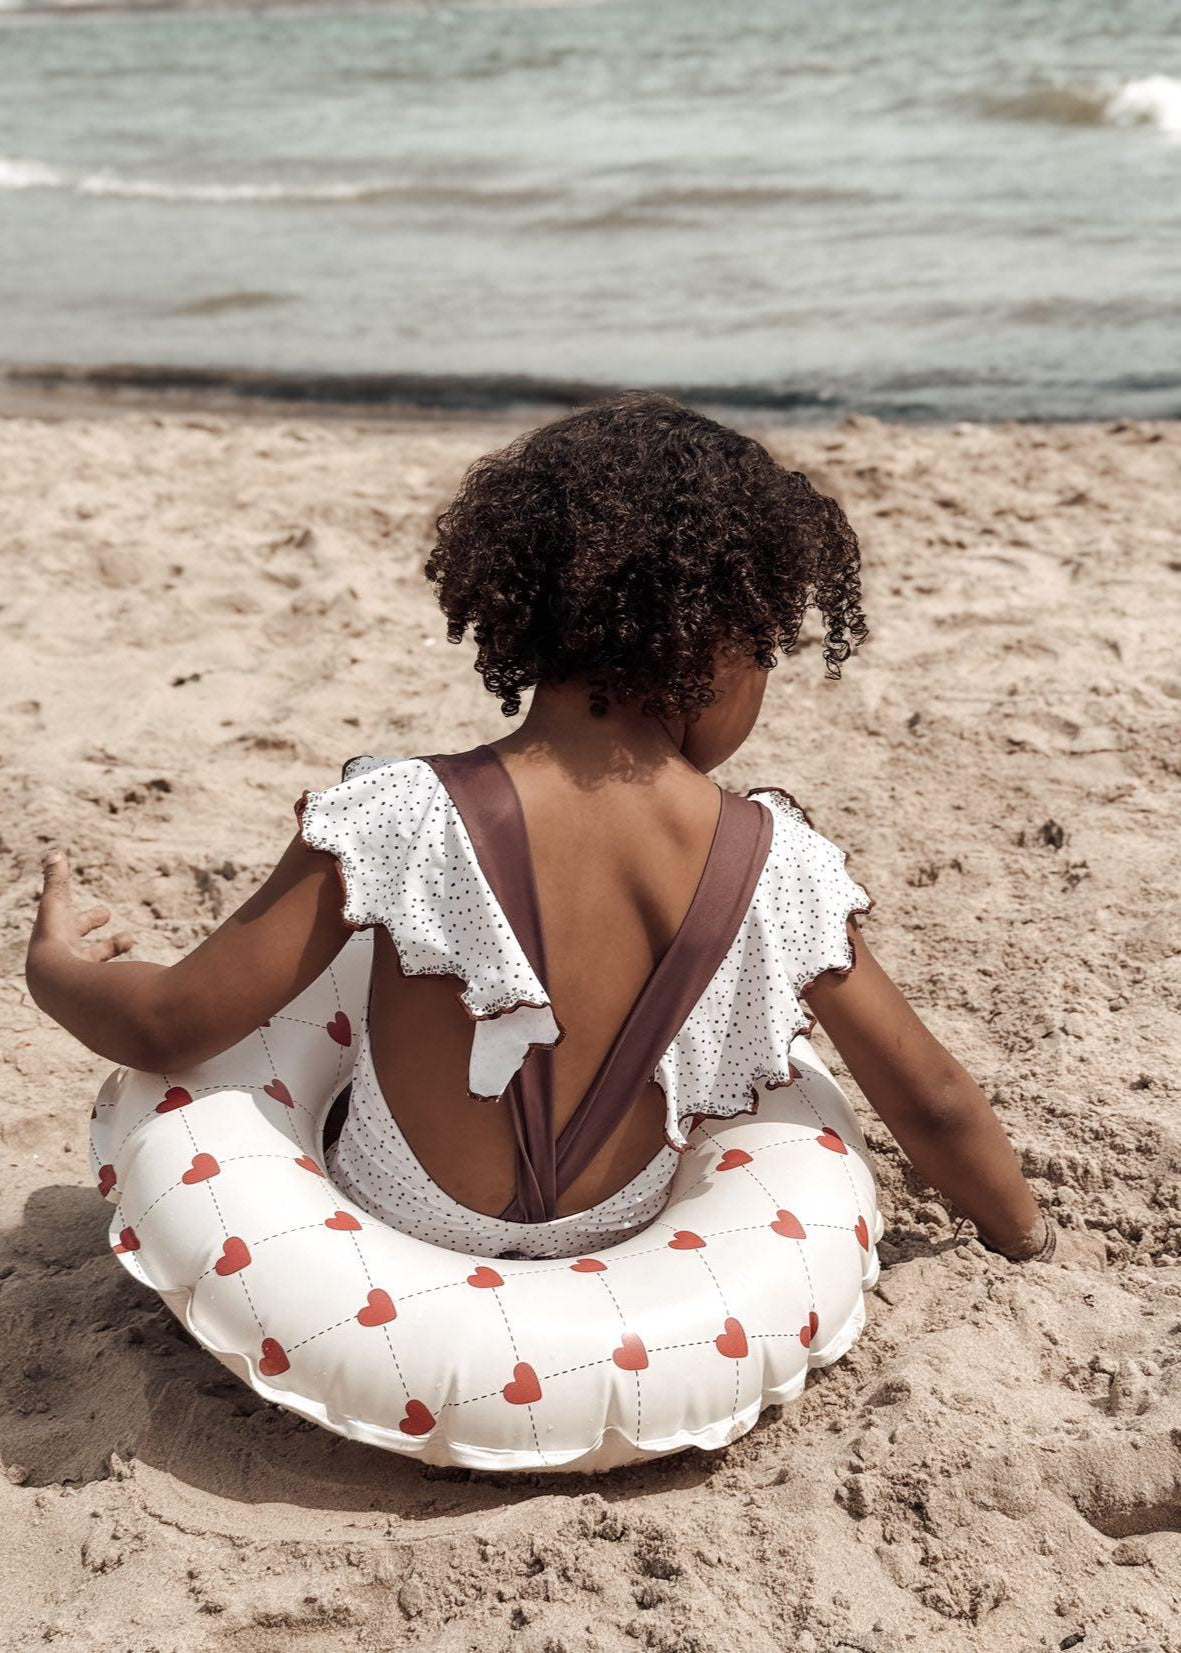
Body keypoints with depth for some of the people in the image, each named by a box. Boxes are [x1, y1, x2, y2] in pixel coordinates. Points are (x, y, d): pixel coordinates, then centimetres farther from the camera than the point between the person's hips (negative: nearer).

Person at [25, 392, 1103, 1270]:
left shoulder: (403, 822, -26)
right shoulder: (780, 866, -19)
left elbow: (164, 1029, -19)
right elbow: (932, 1103, -6)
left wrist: (57, 965, 4)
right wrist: (1033, 1238, 14)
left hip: (394, 1244, -2)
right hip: (616, 1240, 2)